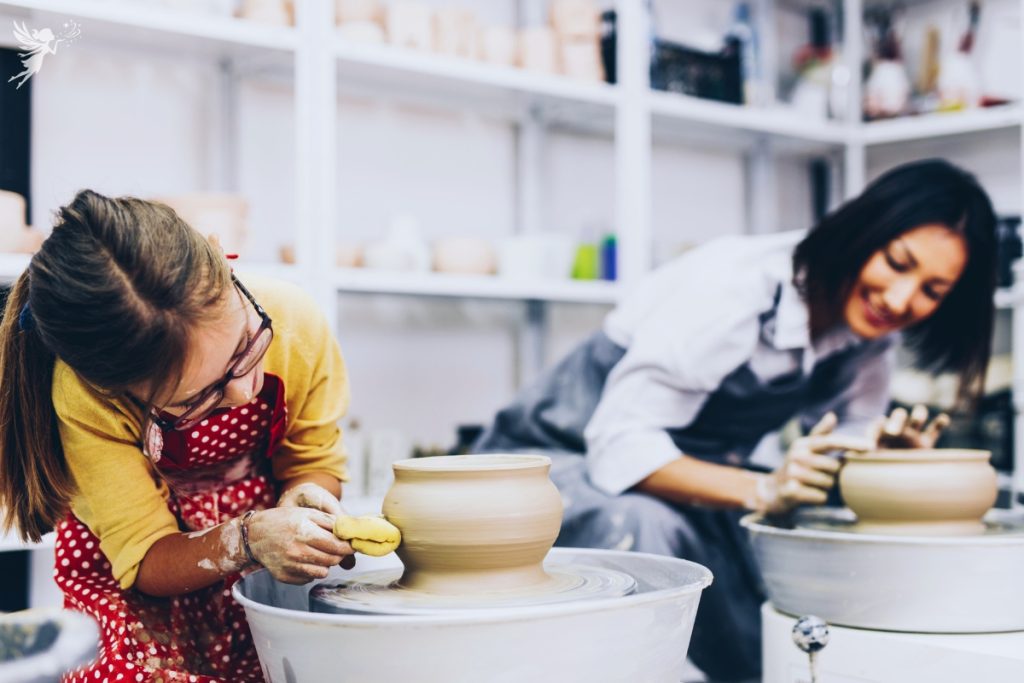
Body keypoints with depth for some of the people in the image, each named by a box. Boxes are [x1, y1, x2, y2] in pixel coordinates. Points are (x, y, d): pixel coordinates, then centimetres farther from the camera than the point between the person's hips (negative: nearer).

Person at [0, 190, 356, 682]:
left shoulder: (293, 321, -24)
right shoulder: (87, 399, -29)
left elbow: (315, 463, -6)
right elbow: (145, 560, -21)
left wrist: (299, 498, -29)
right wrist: (247, 541, -39)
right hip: (139, 584, -3)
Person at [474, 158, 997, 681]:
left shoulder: (869, 323, -5)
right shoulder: (738, 283, -28)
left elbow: (843, 442, 0)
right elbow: (622, 447, -30)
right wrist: (764, 490, -41)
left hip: (689, 476, 7)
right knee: (648, 531, -38)